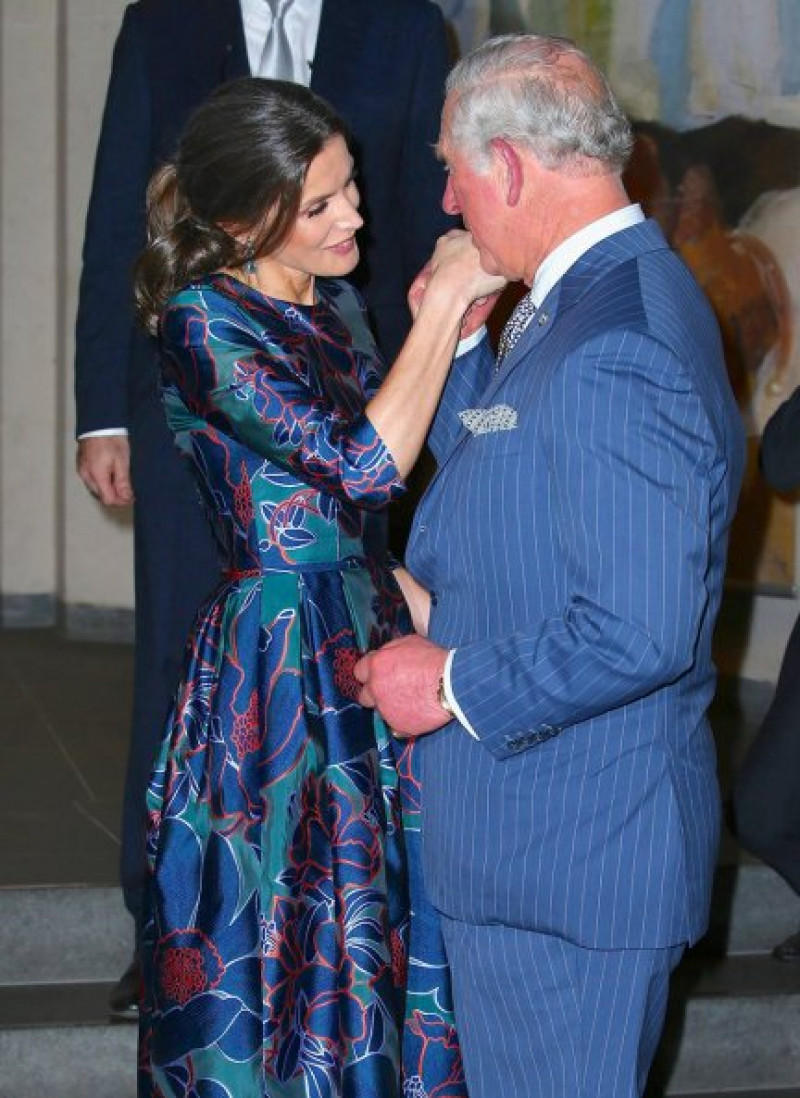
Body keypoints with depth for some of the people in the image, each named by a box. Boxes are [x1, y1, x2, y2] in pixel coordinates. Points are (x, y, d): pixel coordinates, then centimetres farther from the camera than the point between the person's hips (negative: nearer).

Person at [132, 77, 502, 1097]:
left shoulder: (335, 305, 9)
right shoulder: (204, 324, -15)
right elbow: (364, 465, -23)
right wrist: (443, 303, -19)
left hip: (369, 632, 7)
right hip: (276, 658, -7)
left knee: (374, 919, 12)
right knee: (285, 931, 3)